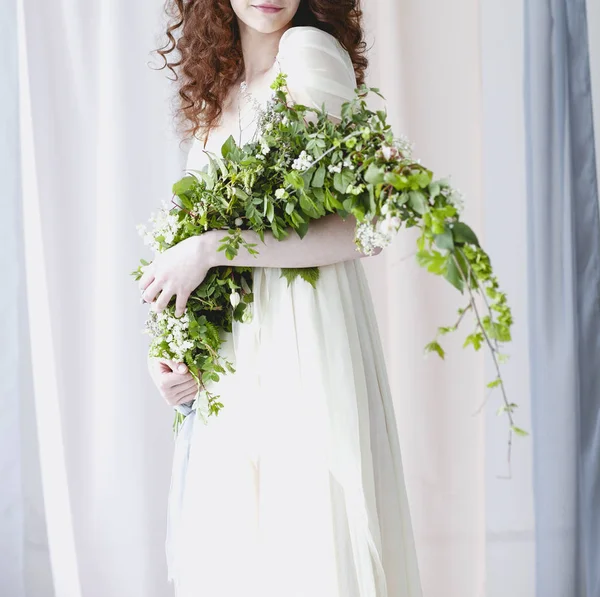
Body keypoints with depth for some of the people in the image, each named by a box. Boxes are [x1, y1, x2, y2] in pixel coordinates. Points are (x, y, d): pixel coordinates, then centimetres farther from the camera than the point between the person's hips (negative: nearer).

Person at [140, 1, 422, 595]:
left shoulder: (308, 51, -8)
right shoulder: (216, 90, 15)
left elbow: (360, 228, -16)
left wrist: (211, 250, -18)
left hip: (300, 339, -7)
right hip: (224, 351, 7)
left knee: (302, 535, -3)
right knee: (229, 542, 11)